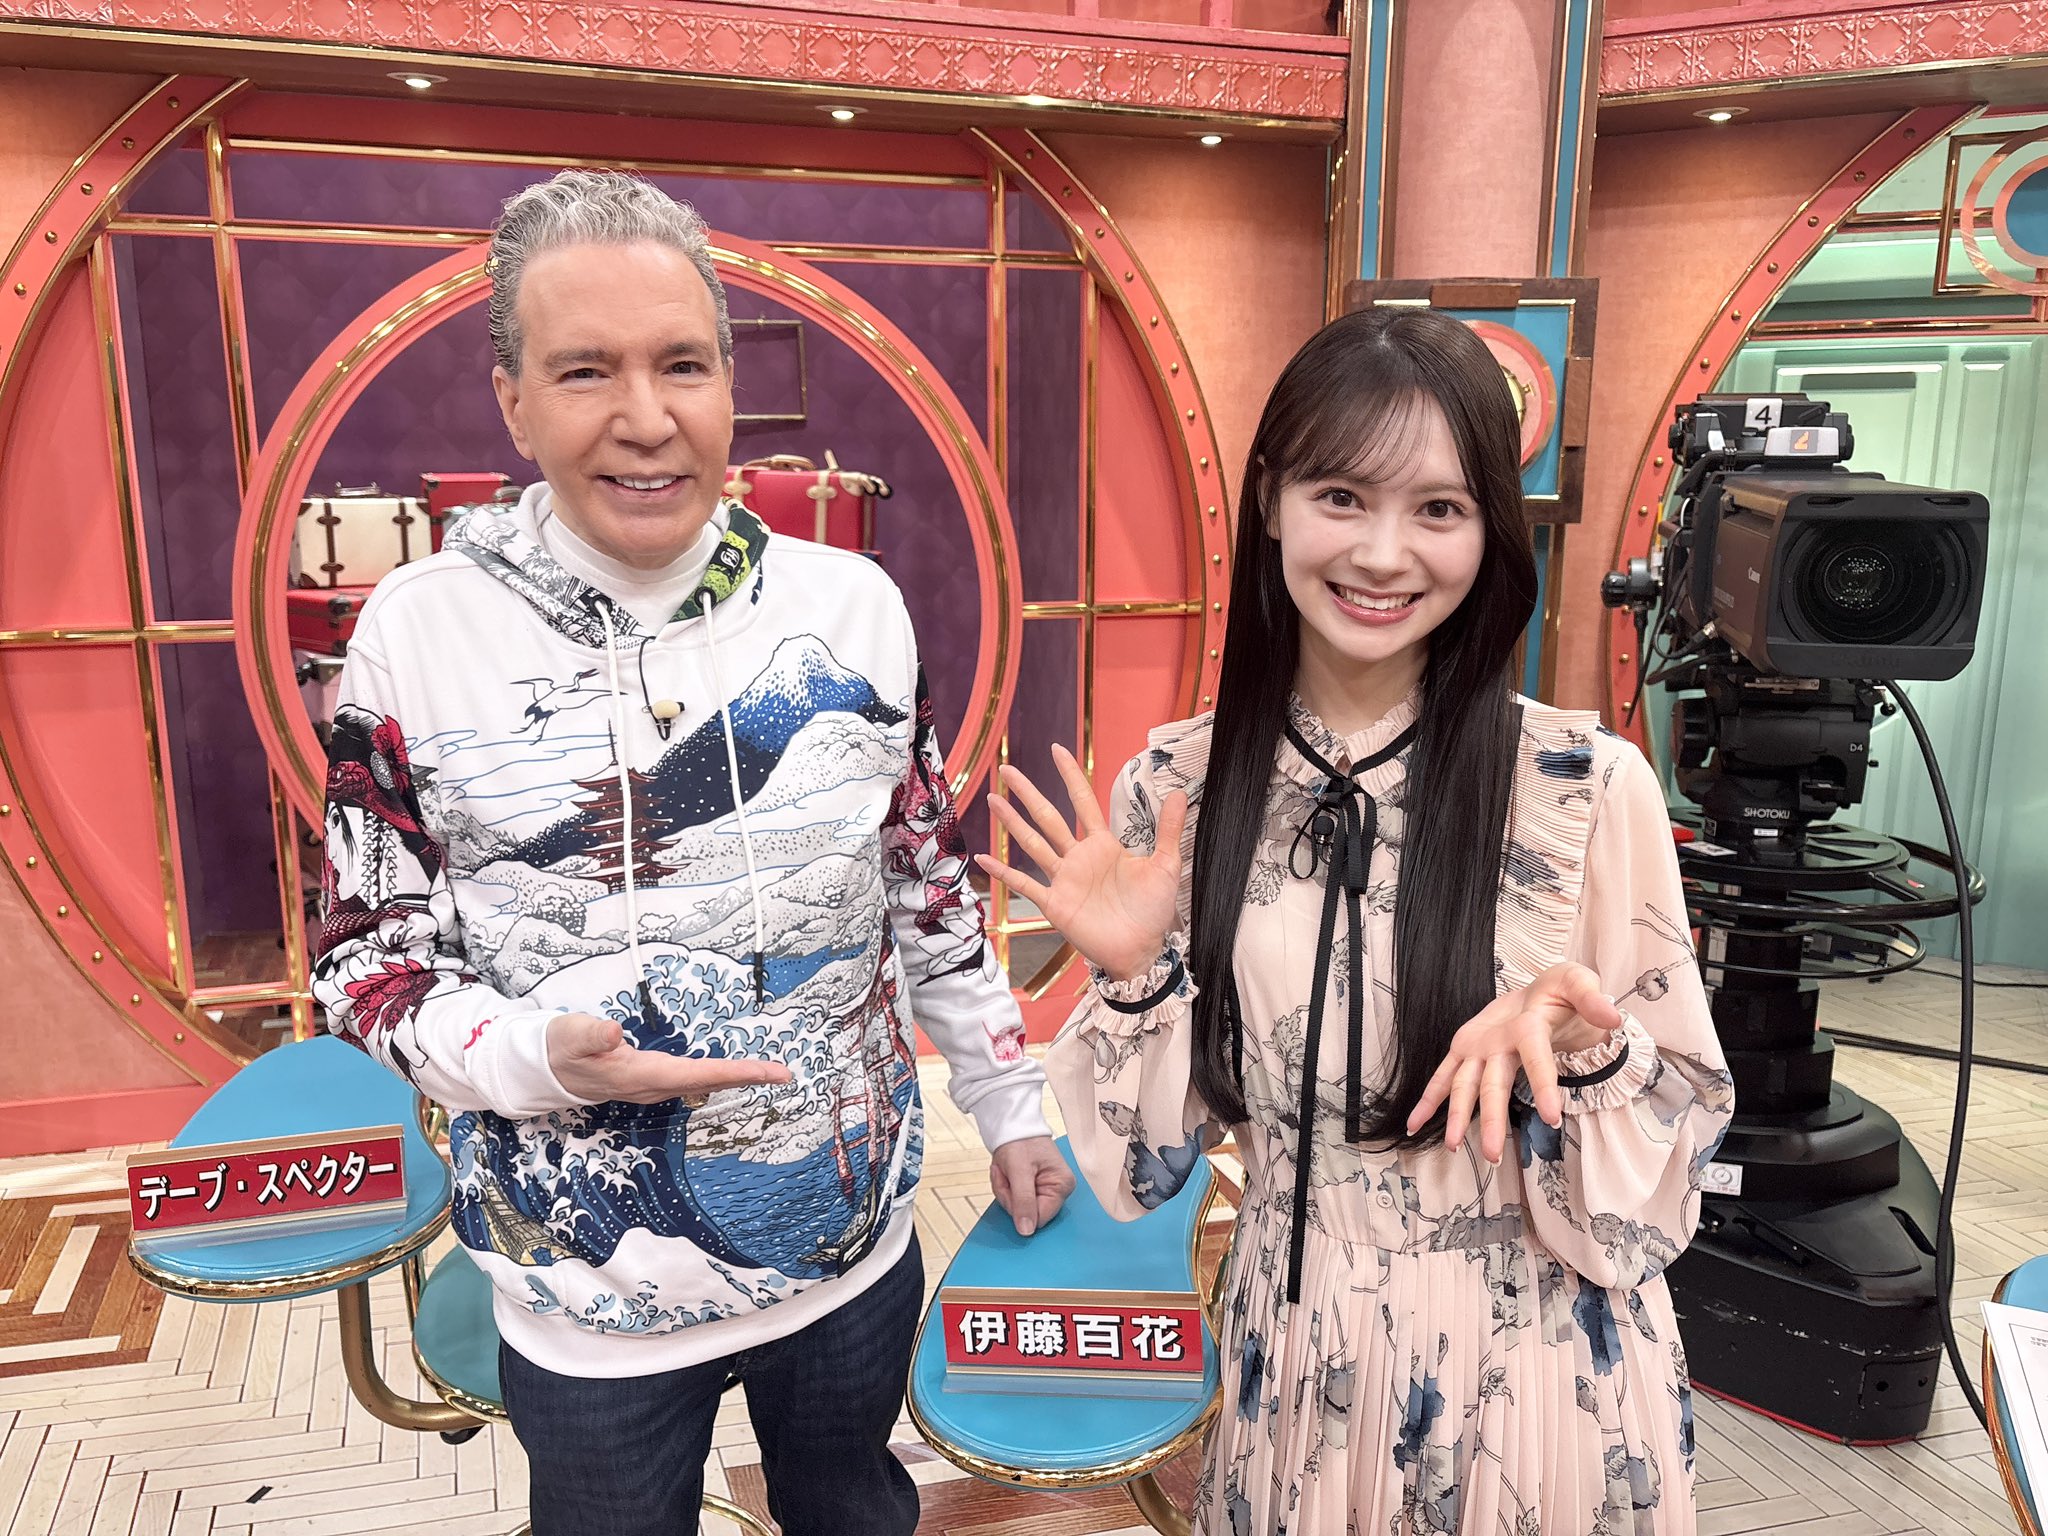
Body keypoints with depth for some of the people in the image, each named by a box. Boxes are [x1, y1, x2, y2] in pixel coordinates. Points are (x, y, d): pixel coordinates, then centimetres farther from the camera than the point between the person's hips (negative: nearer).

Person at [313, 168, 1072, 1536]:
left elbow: (933, 888, 2)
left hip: (855, 1249, 2)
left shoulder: (851, 606, -9)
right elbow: (372, 959, -6)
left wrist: (1010, 1107, 7)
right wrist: (542, 1057, -24)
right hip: (587, 1291, -1)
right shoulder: (421, 632, -13)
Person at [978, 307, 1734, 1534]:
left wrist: (1579, 1050, -26)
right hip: (1294, 1371, 2)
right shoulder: (1177, 789, -9)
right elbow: (1149, 1160, -1)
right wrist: (1136, 977, -19)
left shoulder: (1587, 788, -16)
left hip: (1533, 1375, -2)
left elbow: (1675, 1148, -7)